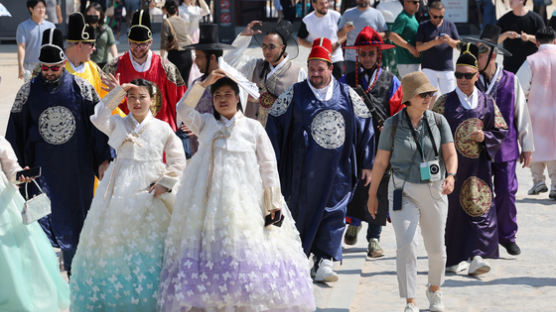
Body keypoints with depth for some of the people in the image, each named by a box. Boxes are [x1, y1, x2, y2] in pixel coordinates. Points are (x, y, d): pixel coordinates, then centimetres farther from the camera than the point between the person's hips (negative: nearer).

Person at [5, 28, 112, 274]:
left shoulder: (81, 88, -3)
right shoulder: (28, 91, 1)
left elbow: (97, 124, 2)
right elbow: (16, 130, 7)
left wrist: (103, 160, 0)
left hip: (77, 168, 0)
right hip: (41, 168, 1)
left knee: (76, 213, 7)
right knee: (44, 215, 0)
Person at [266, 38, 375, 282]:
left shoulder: (347, 95, 6)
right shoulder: (295, 94, 2)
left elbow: (364, 126, 10)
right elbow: (275, 124, 3)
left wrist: (366, 163, 7)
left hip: (336, 170, 1)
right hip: (303, 168, -1)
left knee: (333, 212, -4)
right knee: (301, 210, 5)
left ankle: (324, 264, -3)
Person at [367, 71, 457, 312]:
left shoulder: (438, 121, -3)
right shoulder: (393, 125, -8)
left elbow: (450, 154, -8)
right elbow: (380, 161, -1)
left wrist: (450, 176, -29)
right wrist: (372, 195, 3)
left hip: (434, 191, 2)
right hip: (404, 191, -2)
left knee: (436, 249, 12)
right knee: (406, 246, -16)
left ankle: (434, 290, 40)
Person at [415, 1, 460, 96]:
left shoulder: (450, 25, 11)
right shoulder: (424, 26, 5)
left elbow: (459, 45, 7)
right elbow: (418, 47, -4)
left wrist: (450, 41, -15)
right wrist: (433, 43, -20)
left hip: (447, 68, 2)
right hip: (429, 68, -2)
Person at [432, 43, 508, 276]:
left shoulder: (487, 103, 7)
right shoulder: (445, 103, 2)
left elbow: (501, 131, 9)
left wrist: (484, 137, -10)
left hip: (478, 164, 1)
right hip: (451, 164, -1)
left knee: (481, 209, -10)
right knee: (452, 210, 3)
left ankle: (476, 258, -15)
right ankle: (453, 259, 15)